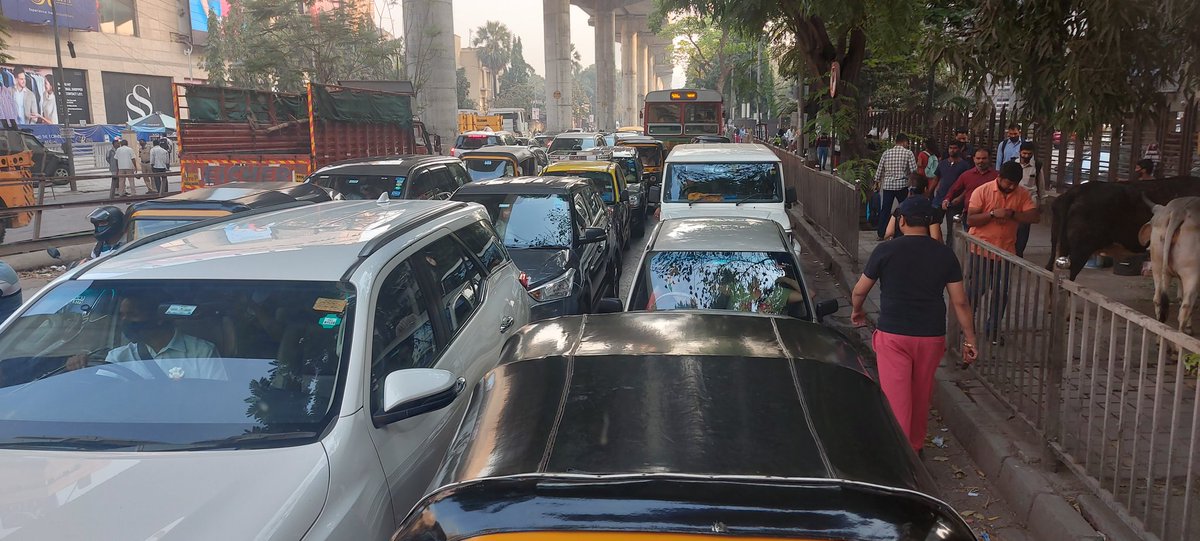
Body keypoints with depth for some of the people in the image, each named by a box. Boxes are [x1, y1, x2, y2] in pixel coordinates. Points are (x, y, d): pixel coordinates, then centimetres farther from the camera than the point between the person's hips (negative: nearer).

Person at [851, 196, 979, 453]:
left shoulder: (885, 251, -6)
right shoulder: (945, 254, 0)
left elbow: (860, 290, 3)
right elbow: (960, 301, 1)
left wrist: (856, 311, 23)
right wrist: (970, 339, 9)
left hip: (893, 335, -3)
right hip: (931, 336, 3)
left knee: (896, 398, 0)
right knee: (921, 396, 18)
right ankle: (915, 447, 35)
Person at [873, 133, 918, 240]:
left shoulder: (886, 153, 7)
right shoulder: (908, 153, -3)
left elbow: (880, 169, 10)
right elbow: (914, 170, -5)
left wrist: (877, 182, 21)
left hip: (887, 185, 3)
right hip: (902, 185, -3)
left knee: (885, 209, 6)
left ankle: (881, 233, 7)